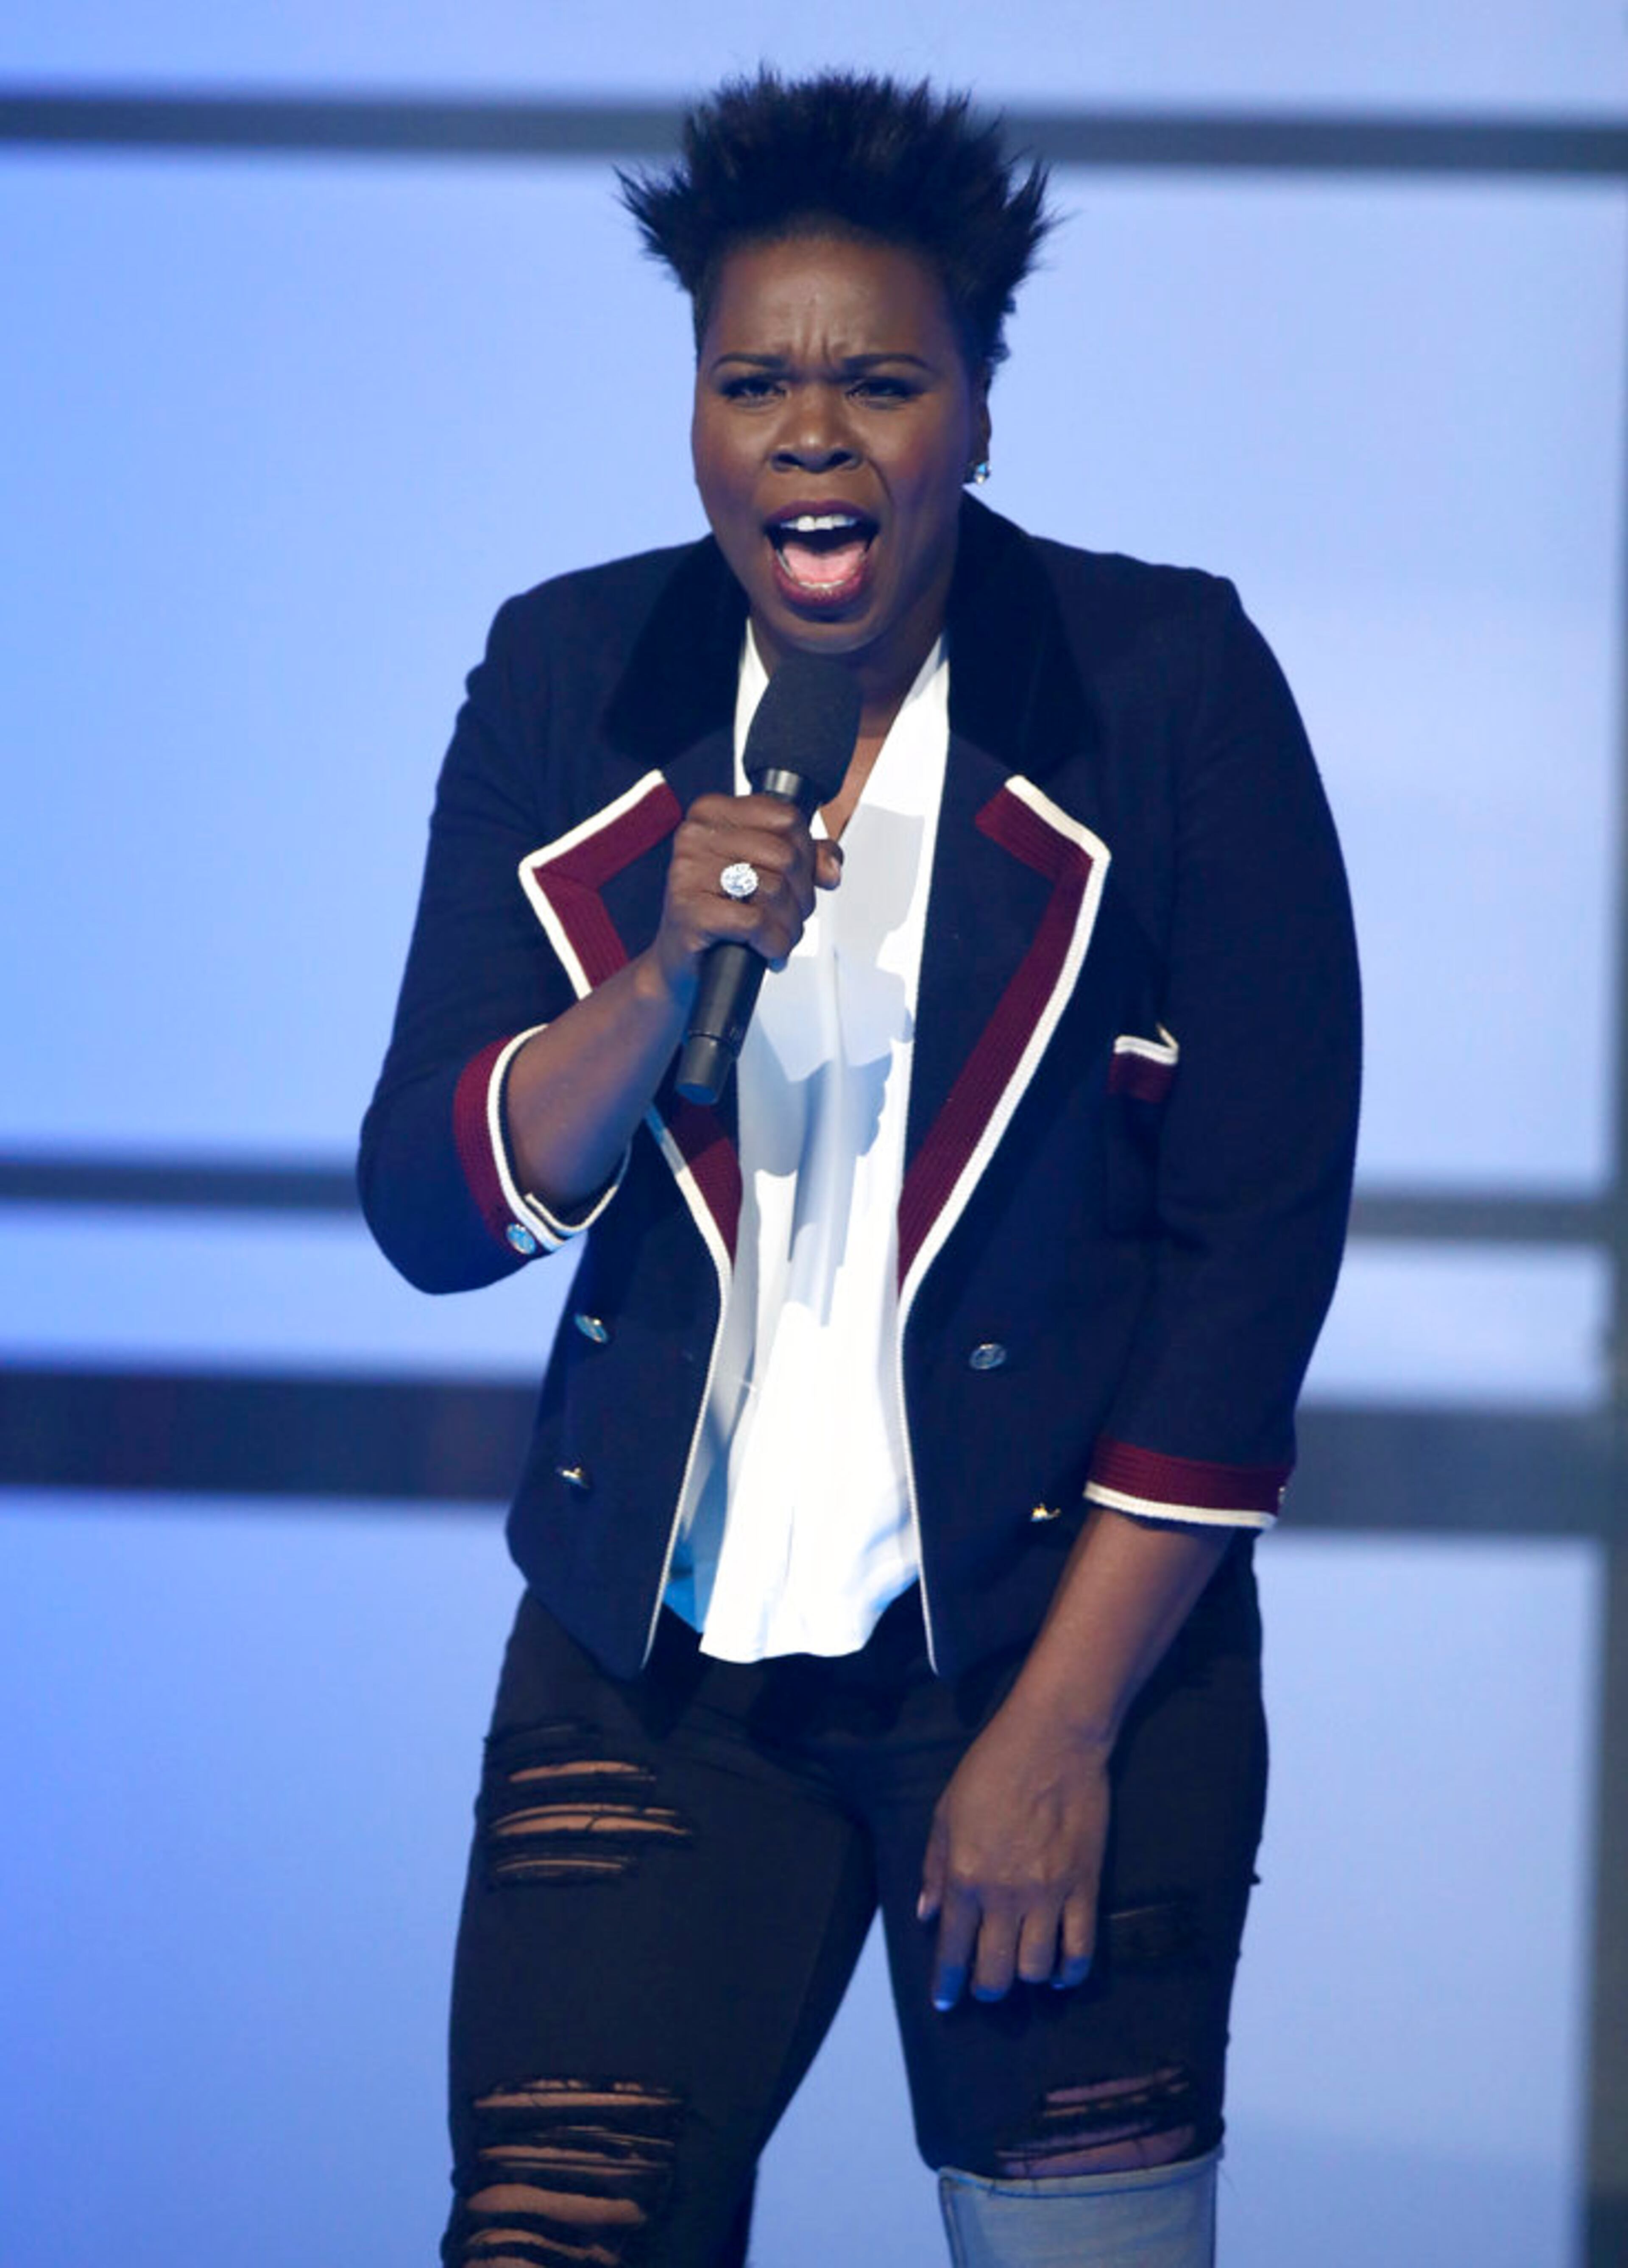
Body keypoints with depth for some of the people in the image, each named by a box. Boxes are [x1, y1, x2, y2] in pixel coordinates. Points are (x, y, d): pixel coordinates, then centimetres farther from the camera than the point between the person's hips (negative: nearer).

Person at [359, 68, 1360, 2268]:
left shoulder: (1172, 688, -6)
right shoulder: (568, 683, 3)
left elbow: (1260, 1236, -6)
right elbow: (428, 1211, 1)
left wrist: (1062, 1728, -9)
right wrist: (666, 978, -18)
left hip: (1069, 1642, -2)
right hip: (653, 1660, 2)